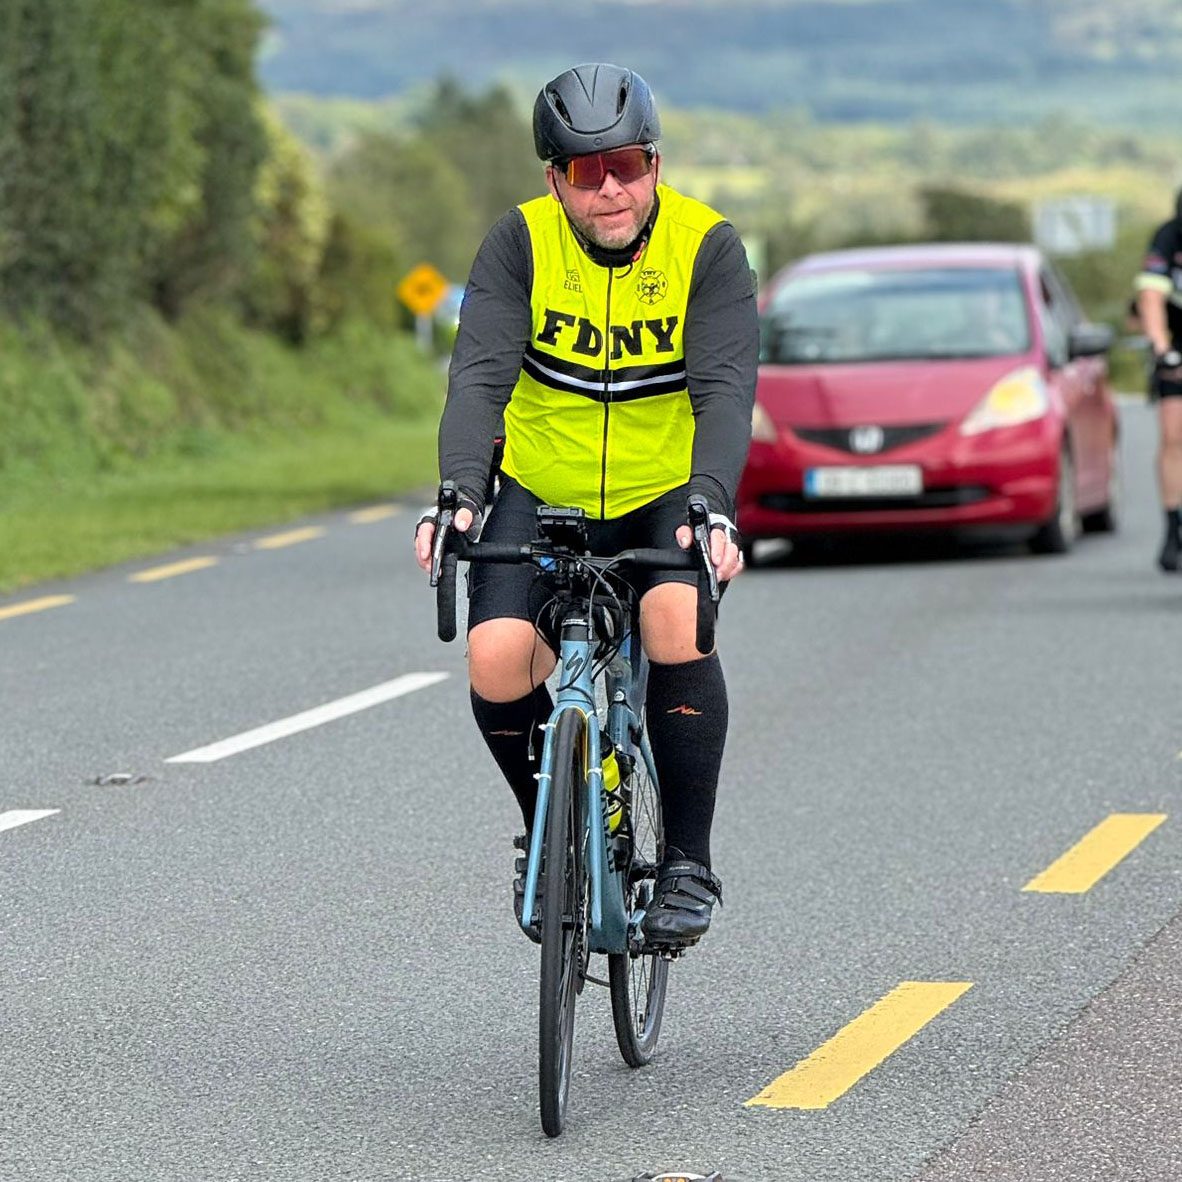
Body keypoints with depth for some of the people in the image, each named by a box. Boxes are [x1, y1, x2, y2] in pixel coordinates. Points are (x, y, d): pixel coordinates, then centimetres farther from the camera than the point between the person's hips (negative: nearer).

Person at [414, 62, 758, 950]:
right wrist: (459, 493, -39)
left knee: (677, 625, -31)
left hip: (667, 497, -1)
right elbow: (480, 375, -22)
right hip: (543, 493, 1)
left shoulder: (707, 247, -15)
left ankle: (690, 864, -15)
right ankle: (550, 831, 10)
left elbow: (726, 391, -25)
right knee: (498, 661, -21)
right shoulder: (522, 242, -12)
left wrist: (711, 504, -42)